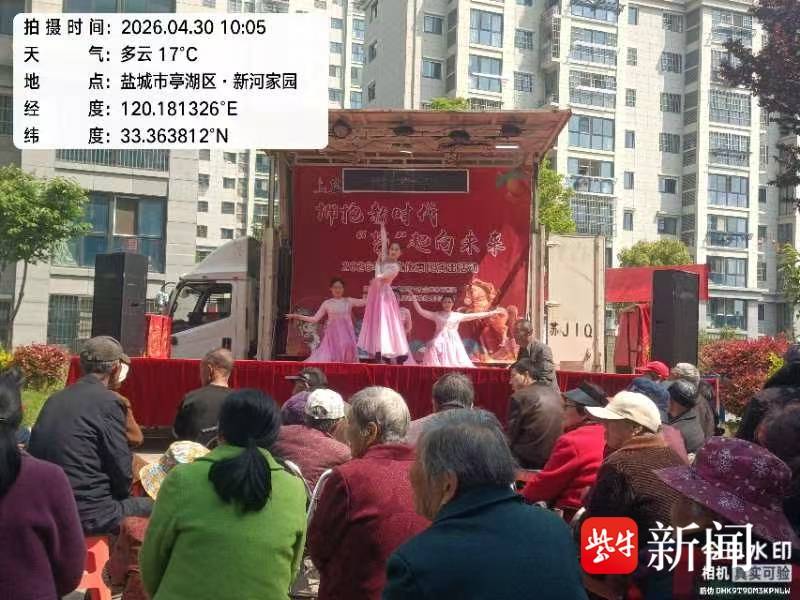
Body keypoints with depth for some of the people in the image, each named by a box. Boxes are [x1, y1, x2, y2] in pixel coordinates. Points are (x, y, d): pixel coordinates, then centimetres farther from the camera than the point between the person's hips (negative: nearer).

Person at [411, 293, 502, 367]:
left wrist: (491, 313, 8)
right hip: (440, 341, -1)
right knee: (438, 364, -20)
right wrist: (414, 298, -2)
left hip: (453, 342, 1)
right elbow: (420, 311, 3)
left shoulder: (458, 316, 10)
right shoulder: (436, 315, 8)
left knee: (455, 364, -9)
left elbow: (475, 316, 11)